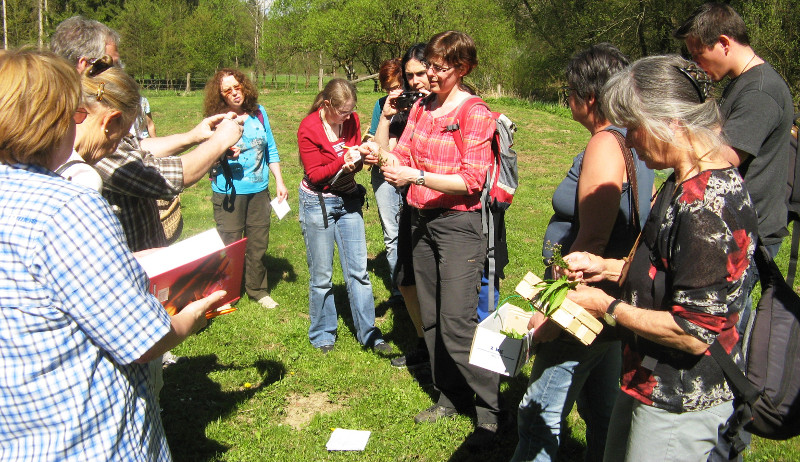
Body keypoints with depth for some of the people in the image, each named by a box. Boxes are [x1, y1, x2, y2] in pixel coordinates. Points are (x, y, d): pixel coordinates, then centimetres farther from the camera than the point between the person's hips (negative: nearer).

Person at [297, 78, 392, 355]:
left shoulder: (352, 120, -1)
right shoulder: (308, 129, -14)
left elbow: (354, 160, 8)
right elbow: (314, 174, -14)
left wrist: (358, 159, -15)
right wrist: (343, 160, -27)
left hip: (348, 199, 4)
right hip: (317, 203, -4)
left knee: (358, 271, 3)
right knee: (321, 276, 5)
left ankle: (369, 334, 13)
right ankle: (322, 336, 21)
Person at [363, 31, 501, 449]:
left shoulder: (476, 115, -9)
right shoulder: (420, 109, 11)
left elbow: (472, 180, -15)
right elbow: (404, 157, 11)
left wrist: (416, 176, -23)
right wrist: (381, 156, -11)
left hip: (458, 222, -7)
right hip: (421, 219, 7)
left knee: (458, 321, -8)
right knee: (431, 318, 11)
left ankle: (489, 412, 6)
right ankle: (450, 397, 26)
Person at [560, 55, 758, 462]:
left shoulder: (707, 206, -28)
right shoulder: (686, 183, 5)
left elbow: (695, 332, -27)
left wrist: (608, 308, -17)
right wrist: (608, 268, 5)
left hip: (681, 404, -10)